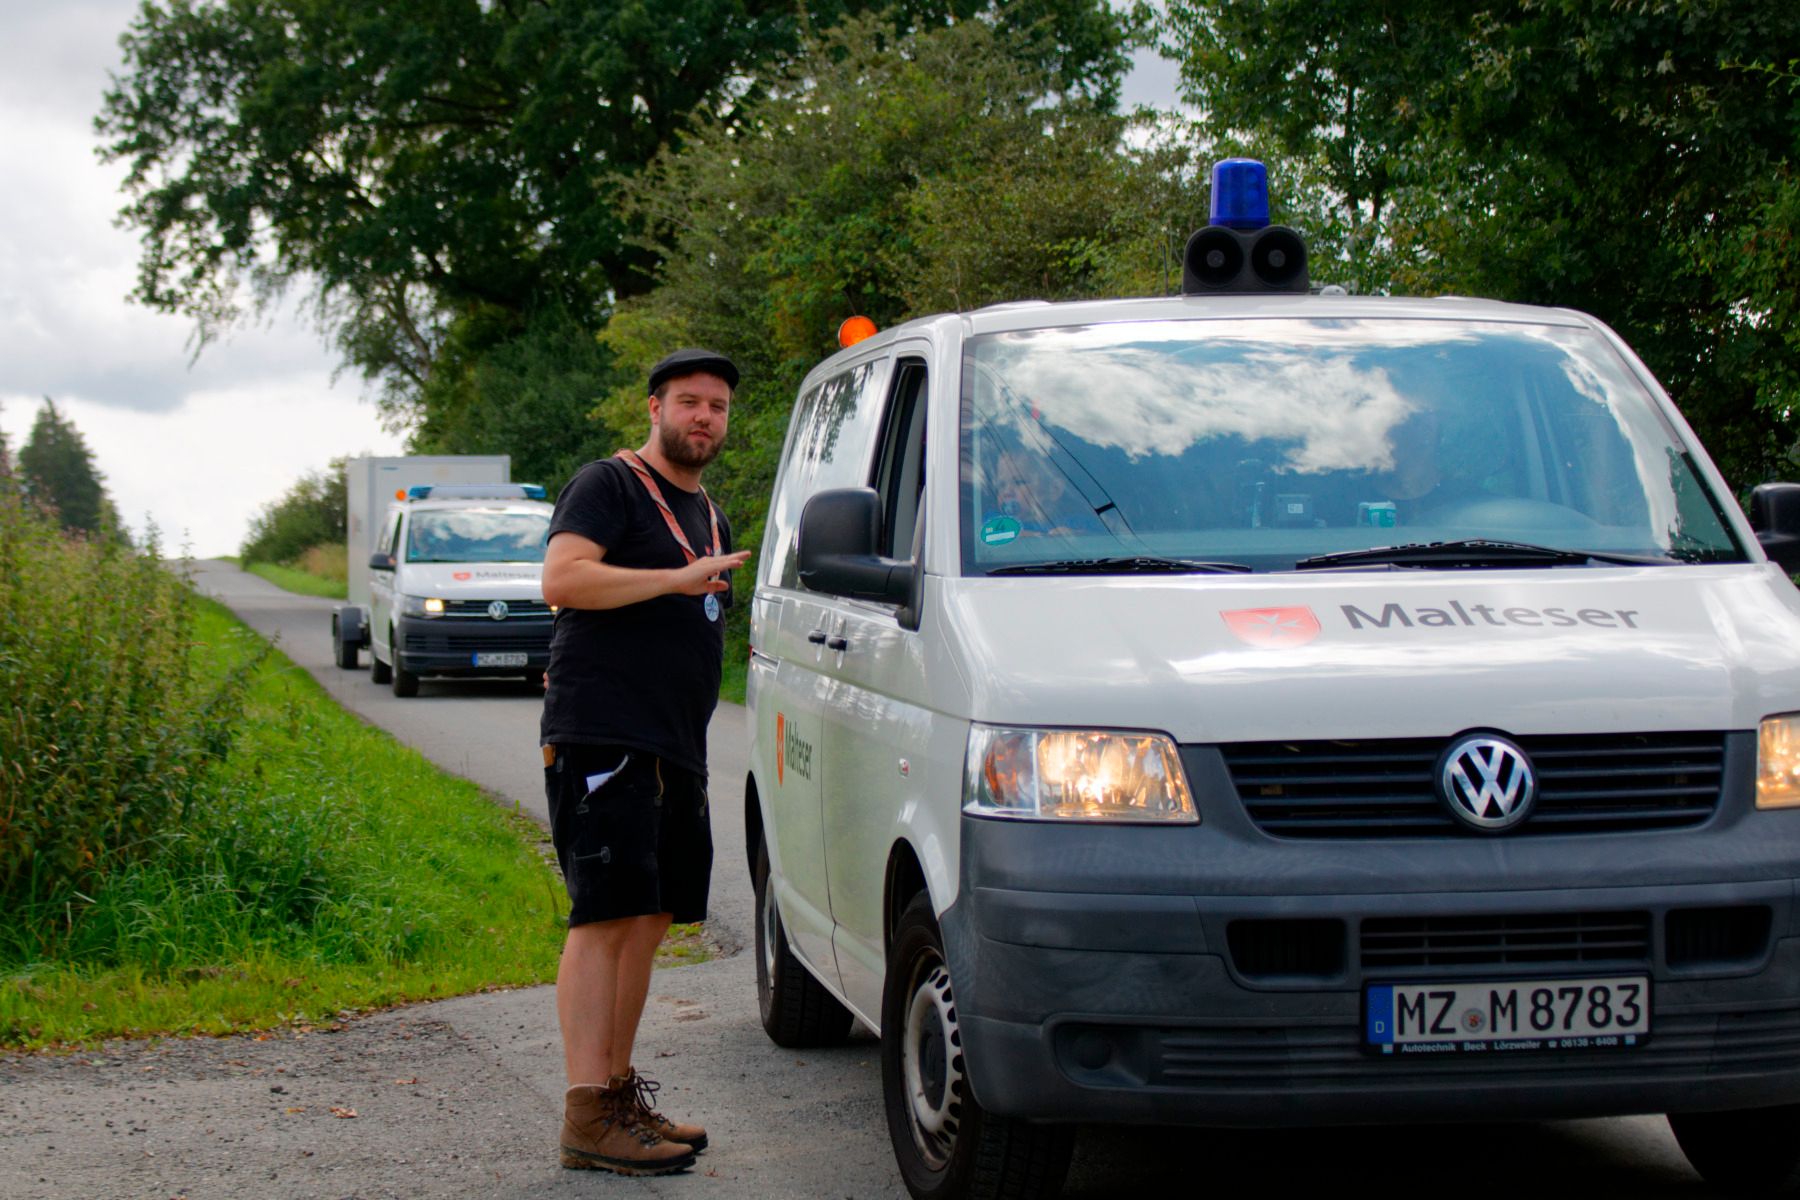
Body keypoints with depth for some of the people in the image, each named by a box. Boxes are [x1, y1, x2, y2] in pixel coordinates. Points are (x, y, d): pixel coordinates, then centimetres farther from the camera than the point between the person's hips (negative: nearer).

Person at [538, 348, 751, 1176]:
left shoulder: (707, 515, 23)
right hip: (602, 736, -9)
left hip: (674, 750, 9)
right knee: (606, 916, -12)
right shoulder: (609, 486, -3)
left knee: (647, 919, 9)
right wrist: (679, 579, -22)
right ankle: (588, 1115, -13)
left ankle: (619, 1092, 17)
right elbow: (561, 580, -18)